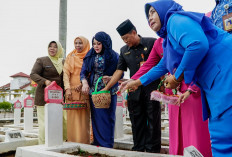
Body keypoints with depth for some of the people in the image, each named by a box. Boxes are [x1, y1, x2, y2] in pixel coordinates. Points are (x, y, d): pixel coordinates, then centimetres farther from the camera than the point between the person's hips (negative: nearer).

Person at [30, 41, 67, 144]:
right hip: (44, 96, -4)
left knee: (63, 120, 2)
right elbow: (33, 74, -7)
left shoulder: (63, 62, 15)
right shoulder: (41, 60, 2)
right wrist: (45, 81, -23)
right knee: (45, 123, -4)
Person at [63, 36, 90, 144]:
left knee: (84, 118, -3)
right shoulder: (70, 57, 13)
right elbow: (66, 73, 5)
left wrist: (82, 84, -13)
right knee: (72, 118, -2)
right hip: (72, 92, 1)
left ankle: (84, 145, 2)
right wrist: (67, 89, -9)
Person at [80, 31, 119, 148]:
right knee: (96, 117, 4)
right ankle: (97, 143, 14)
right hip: (93, 91, 3)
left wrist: (110, 78, -19)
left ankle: (107, 146, 6)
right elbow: (83, 72, 5)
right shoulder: (90, 56, 9)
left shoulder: (113, 56, -1)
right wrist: (85, 83, -14)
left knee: (108, 117, -1)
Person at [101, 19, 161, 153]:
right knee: (137, 124, 8)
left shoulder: (151, 43, 1)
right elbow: (119, 71, 13)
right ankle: (138, 150, 18)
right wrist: (106, 88, 7)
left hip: (152, 89, -4)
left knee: (153, 123, 1)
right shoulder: (124, 50, 14)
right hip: (134, 91, 4)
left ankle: (153, 151, 10)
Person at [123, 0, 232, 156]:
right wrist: (137, 82, 48)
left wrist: (177, 76, -10)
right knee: (219, 137, 10)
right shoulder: (169, 39, 27)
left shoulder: (176, 19, -4)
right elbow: (162, 66, 40)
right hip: (215, 83, 10)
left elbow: (199, 45, -22)